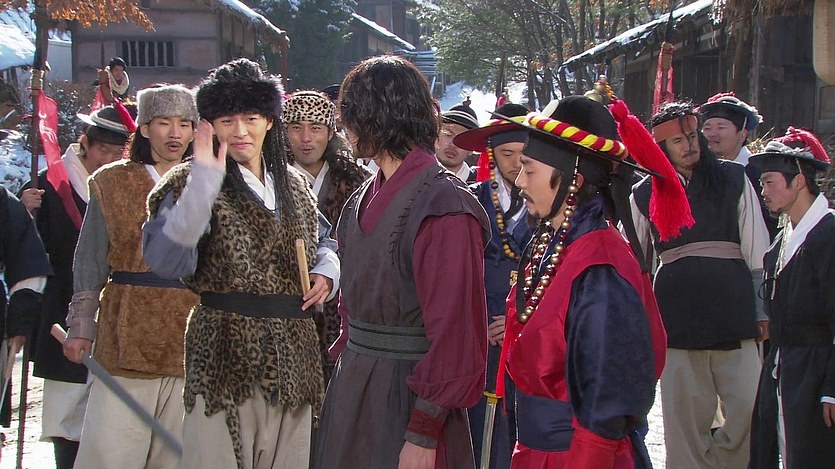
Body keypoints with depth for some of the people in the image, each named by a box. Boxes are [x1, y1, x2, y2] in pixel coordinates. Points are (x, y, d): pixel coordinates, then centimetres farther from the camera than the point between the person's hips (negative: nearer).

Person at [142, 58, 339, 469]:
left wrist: (327, 271, 8)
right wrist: (201, 186, -30)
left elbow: (323, 239, 31)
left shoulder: (292, 184, 13)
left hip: (292, 354, 6)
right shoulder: (194, 184, -5)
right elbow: (166, 262, -22)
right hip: (226, 357, -5)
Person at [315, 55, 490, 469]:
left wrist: (423, 434, -19)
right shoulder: (365, 199, 9)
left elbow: (454, 329, -19)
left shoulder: (444, 207, -16)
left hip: (408, 394, -8)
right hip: (354, 384, 8)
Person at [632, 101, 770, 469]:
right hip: (677, 315, 0)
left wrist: (763, 312, 4)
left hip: (733, 310, 0)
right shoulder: (646, 194, 10)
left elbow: (758, 252, 7)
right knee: (685, 417, 2)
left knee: (750, 411, -6)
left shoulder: (733, 180, 8)